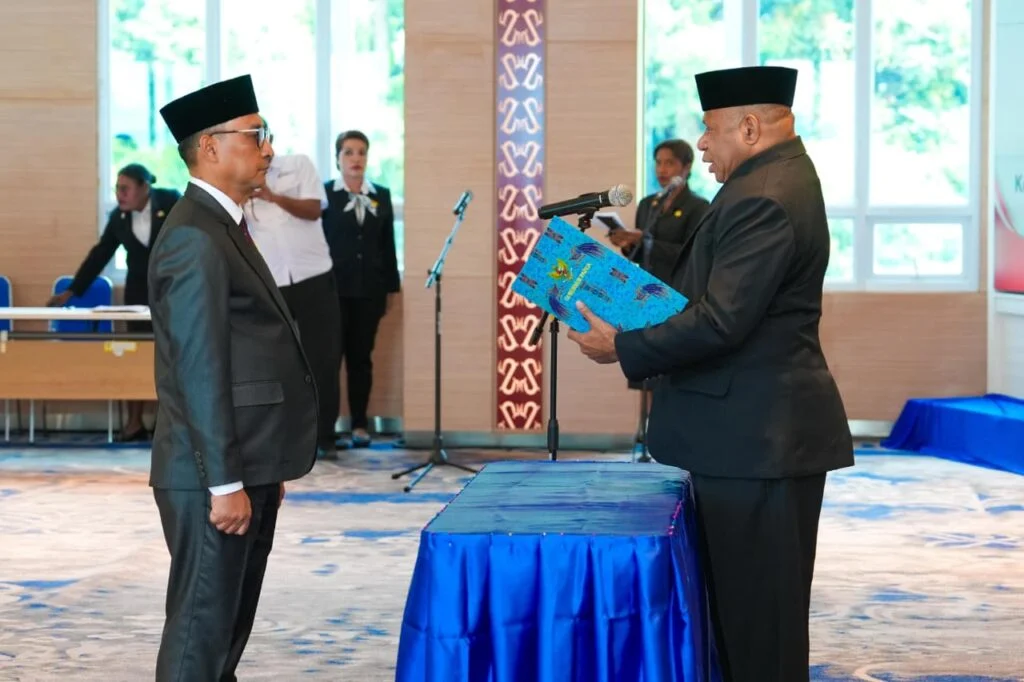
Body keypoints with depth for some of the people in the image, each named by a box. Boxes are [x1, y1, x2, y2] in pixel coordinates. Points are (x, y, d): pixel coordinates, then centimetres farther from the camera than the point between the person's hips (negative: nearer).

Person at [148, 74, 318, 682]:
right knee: (201, 632, -2)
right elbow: (199, 370, -20)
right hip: (218, 476, -10)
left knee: (228, 628, 16)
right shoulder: (194, 237, -15)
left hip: (249, 467, 10)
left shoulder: (226, 227, 16)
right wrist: (224, 482, -21)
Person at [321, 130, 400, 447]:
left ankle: (360, 424, 11)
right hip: (333, 286, -3)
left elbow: (388, 245, 10)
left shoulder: (382, 196, 11)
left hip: (369, 288, 3)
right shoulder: (324, 194, 1)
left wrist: (391, 287, 7)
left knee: (361, 357, 6)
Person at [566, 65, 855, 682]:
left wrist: (623, 347, -16)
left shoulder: (763, 199, -21)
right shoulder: (779, 178, 14)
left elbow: (719, 323, -25)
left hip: (757, 438, -11)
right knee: (744, 599, 18)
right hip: (762, 428, 11)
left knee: (757, 609, -1)